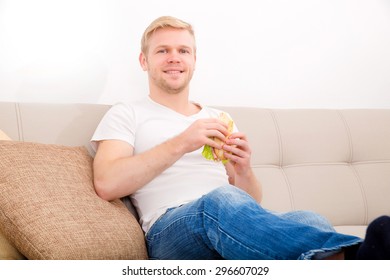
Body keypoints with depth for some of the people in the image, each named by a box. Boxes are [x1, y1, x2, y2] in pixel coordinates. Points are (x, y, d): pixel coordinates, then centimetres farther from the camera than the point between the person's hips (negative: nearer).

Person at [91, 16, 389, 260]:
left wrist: (243, 170, -3)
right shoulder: (126, 115, 16)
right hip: (171, 228, -4)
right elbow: (106, 184, -5)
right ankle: (344, 255, -54)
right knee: (222, 199, -40)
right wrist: (180, 144, -12)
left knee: (311, 221, -30)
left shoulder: (219, 120, 27)